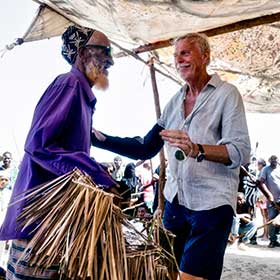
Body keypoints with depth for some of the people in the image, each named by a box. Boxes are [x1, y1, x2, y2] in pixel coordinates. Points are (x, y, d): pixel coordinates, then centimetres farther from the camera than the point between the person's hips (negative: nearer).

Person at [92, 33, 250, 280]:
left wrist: (197, 150, -31)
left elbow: (241, 152, -15)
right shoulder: (175, 101, 13)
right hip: (175, 201, 6)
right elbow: (145, 148, 11)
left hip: (211, 204, -6)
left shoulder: (226, 94, -5)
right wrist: (100, 139, 2)